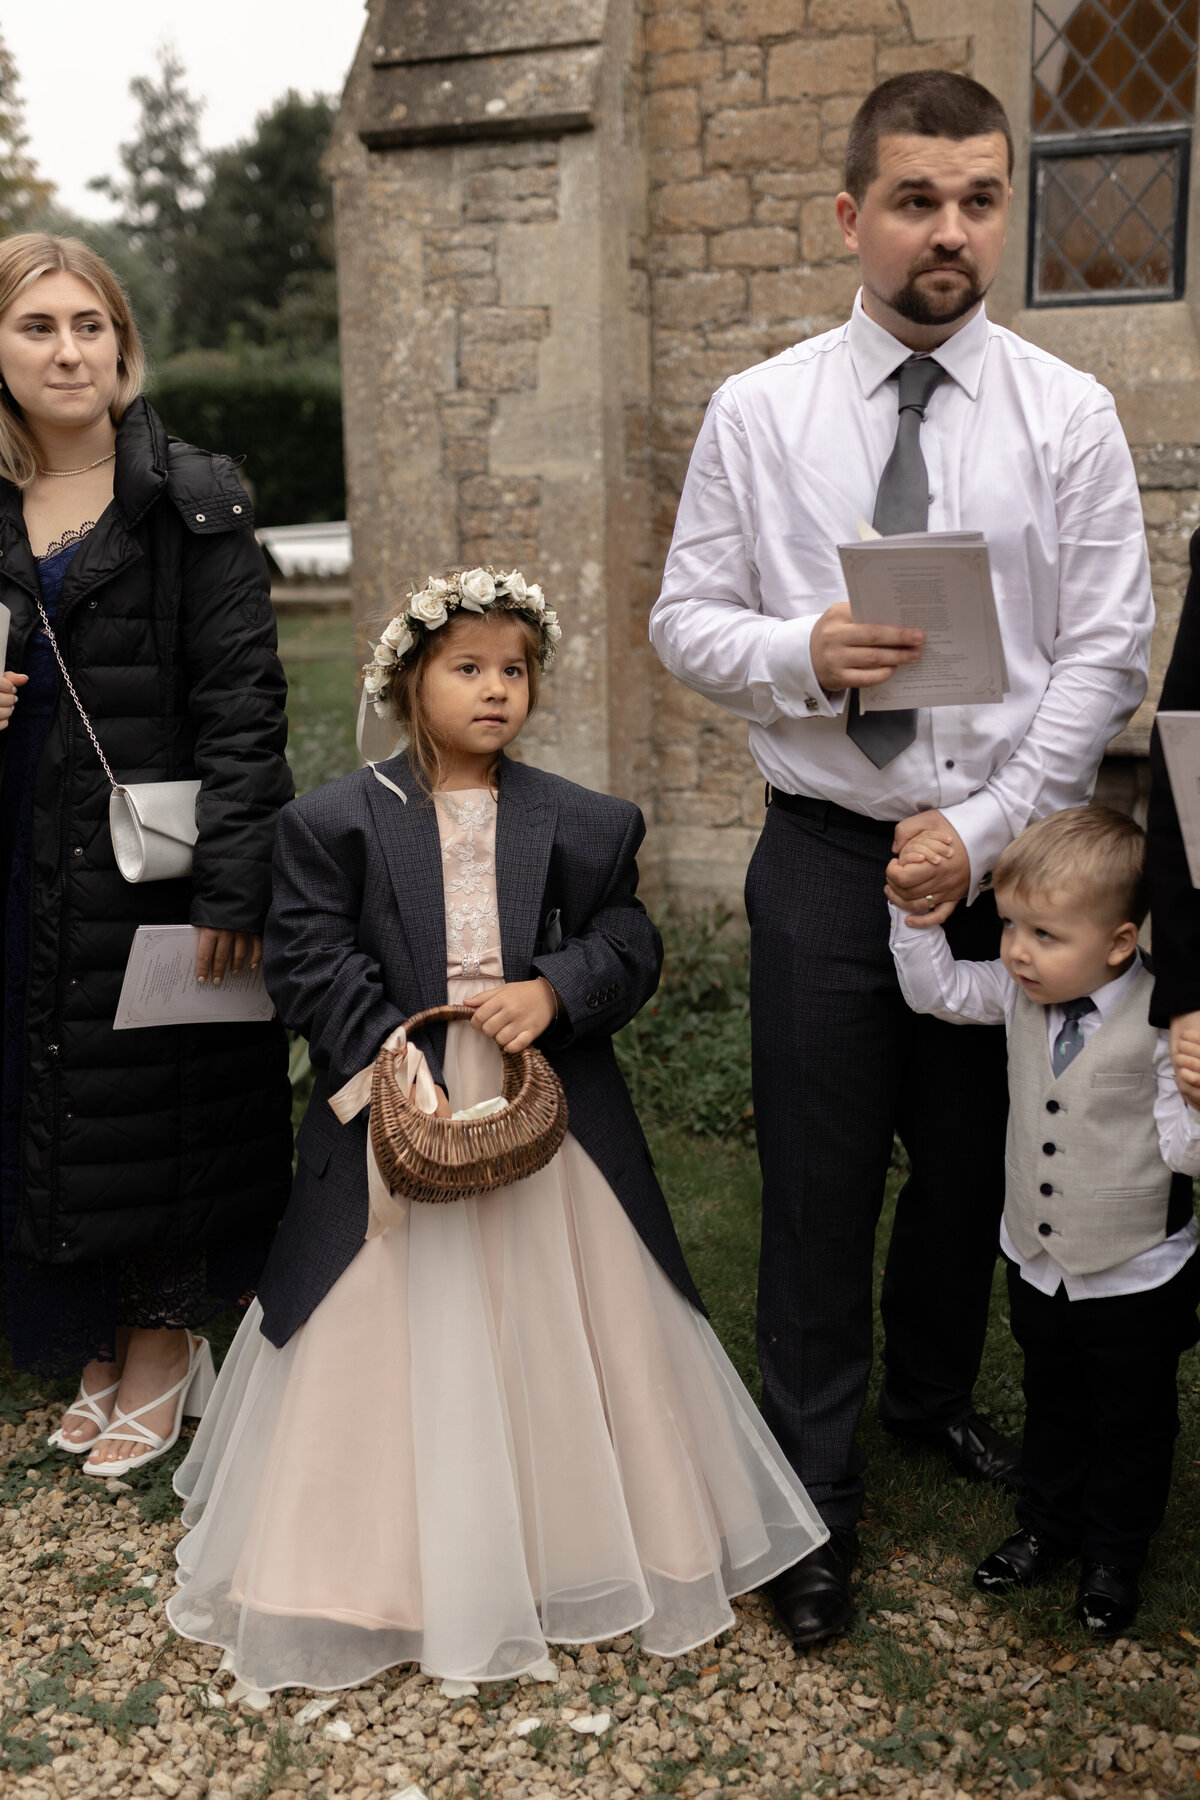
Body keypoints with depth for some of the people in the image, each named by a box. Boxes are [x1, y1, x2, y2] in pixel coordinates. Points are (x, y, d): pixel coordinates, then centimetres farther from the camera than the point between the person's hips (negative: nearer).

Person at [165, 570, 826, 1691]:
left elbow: (628, 945, 2)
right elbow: (309, 958, -7)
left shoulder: (583, 825, 3)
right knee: (397, 1353, 6)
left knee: (556, 1336, 11)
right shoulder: (338, 821, -3)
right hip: (401, 1110, -2)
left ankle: (576, 1548, 31)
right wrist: (385, 1054, -18)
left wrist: (554, 989, -16)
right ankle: (394, 1570, 24)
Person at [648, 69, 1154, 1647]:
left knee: (974, 1162, 15)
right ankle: (816, 1493, 23)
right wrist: (800, 652, -19)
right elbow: (685, 621, 3)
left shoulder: (1070, 416, 0)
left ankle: (936, 1390, 43)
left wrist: (981, 831, -13)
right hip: (828, 855, -1)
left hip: (1000, 854, 1)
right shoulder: (757, 414, 1)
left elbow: (1107, 654, -4)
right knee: (819, 1179, 5)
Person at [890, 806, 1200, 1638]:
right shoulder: (1024, 992, -9)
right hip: (1039, 1266, 5)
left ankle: (1115, 1556, 38)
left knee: (1131, 1424, 17)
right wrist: (916, 912, -9)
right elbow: (938, 990, 3)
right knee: (1053, 1406, 25)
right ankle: (1048, 1524, 46)